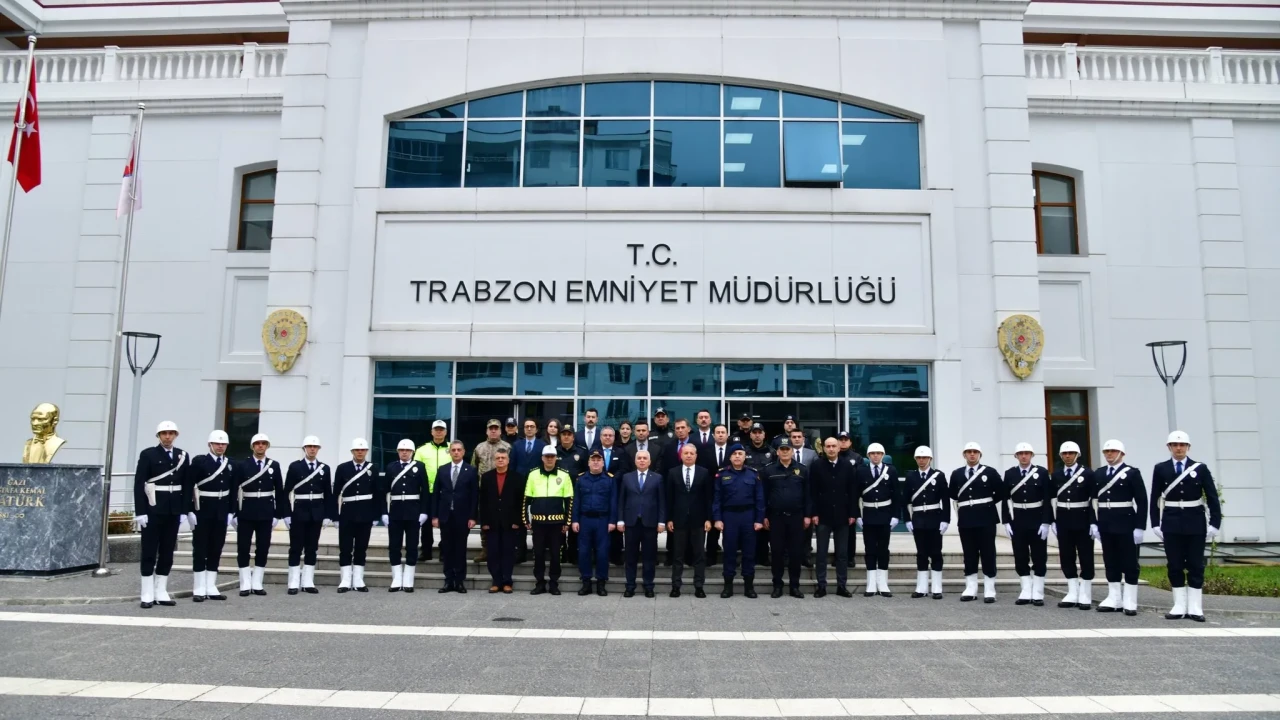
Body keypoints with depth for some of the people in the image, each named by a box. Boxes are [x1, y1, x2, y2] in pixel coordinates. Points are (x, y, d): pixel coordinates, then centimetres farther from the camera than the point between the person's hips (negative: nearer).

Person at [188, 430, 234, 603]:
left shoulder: (231, 465, 9)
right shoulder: (199, 461, -5)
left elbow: (233, 490, 10)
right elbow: (189, 486, -9)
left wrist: (231, 512, 3)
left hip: (221, 513, 5)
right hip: (202, 511, -4)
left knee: (216, 550, 8)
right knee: (200, 550, 1)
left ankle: (211, 588, 15)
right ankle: (199, 590, 6)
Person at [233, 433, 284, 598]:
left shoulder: (274, 465, 4)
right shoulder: (242, 465, 0)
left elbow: (279, 491, 5)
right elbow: (235, 490, -2)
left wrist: (278, 514, 0)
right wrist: (234, 513, -7)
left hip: (266, 513, 2)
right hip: (246, 512, -1)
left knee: (263, 548, 5)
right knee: (243, 548, 1)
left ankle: (257, 584, 13)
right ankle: (245, 585, 9)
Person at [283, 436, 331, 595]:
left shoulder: (325, 468, 6)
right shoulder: (294, 466, -1)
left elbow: (328, 494, 6)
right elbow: (287, 491, -2)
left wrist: (327, 515, 1)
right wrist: (287, 514, -7)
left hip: (317, 512, 2)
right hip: (299, 510, -2)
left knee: (312, 547, 7)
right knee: (296, 547, 1)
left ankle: (308, 583, 12)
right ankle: (294, 583, 7)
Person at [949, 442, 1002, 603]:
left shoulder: (990, 472, 1)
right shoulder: (956, 474, 8)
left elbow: (1000, 493, 3)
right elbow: (952, 494, 16)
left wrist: (986, 504, 5)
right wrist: (966, 503, 7)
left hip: (986, 518, -3)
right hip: (965, 518, 3)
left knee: (988, 554, 0)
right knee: (969, 555, 6)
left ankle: (989, 590, 5)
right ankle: (971, 589, 11)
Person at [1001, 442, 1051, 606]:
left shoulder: (1042, 472, -3)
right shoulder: (1009, 474, 3)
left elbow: (1047, 499, -5)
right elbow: (1005, 499, 3)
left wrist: (1046, 522, -11)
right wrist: (1006, 522, -3)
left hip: (1037, 519, -2)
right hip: (1017, 520, 2)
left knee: (1039, 557, 3)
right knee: (1020, 558, 4)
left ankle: (1037, 594, 9)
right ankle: (1026, 593, 11)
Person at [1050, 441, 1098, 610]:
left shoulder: (1087, 473, -4)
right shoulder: (1056, 474, 6)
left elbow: (1095, 499, -6)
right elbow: (1052, 498, 8)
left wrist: (1094, 522, -12)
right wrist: (1052, 521, 3)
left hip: (1082, 520, -3)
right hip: (1063, 520, 4)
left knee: (1086, 557, 2)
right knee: (1066, 557, 6)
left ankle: (1085, 596, 10)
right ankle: (1072, 594, 14)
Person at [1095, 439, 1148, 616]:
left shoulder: (1132, 473, -4)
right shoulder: (1098, 474, 11)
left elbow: (1142, 501, -8)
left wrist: (1139, 527, -12)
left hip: (1126, 524, -5)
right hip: (1105, 524, 5)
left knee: (1129, 563, 1)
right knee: (1110, 563, 9)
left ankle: (1130, 602, 6)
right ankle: (1114, 599, 16)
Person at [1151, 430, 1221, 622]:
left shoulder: (1200, 468, 1)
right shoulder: (1160, 469, 2)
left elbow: (1212, 497, 0)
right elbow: (1155, 498, 3)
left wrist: (1215, 522, -6)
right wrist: (1155, 524, -2)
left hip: (1195, 523, 0)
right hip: (1171, 524, 0)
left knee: (1196, 565, 4)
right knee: (1175, 565, 4)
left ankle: (1195, 607, 10)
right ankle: (1179, 606, 10)